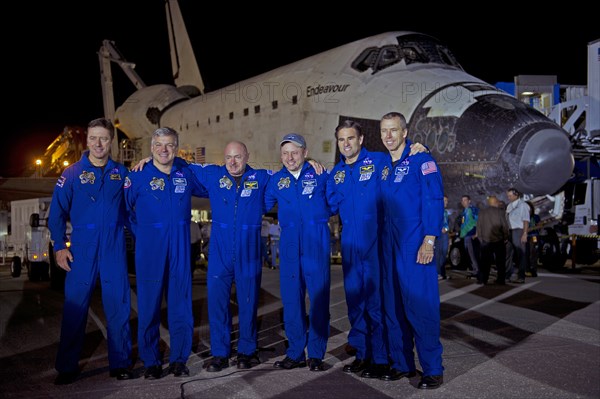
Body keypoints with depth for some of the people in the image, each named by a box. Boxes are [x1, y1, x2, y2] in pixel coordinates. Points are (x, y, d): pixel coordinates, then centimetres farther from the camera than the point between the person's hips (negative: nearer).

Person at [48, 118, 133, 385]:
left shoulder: (121, 173, 7)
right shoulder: (72, 173, 3)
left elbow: (129, 209, 12)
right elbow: (57, 213, 3)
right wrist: (59, 247, -3)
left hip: (114, 249, 1)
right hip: (82, 249, -1)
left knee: (118, 305, 5)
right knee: (74, 306, 3)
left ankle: (120, 363, 17)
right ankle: (67, 367, 16)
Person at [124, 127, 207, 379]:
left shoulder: (186, 175, 7)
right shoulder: (137, 177, -1)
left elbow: (209, 190, 25)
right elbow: (124, 209, 6)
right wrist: (140, 234, 9)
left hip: (180, 251, 2)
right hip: (149, 252, -2)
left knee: (181, 304, 6)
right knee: (149, 305, 4)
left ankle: (179, 360, 19)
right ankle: (151, 362, 18)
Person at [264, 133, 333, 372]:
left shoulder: (319, 174, 3)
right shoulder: (276, 180, 11)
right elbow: (263, 205, 20)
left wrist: (321, 215, 5)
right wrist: (281, 217, 10)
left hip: (316, 242, -3)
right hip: (289, 243, 3)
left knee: (319, 297, 0)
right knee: (291, 298, 6)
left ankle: (316, 354, 12)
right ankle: (296, 354, 17)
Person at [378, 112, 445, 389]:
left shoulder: (421, 160, -4)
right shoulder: (383, 166, 14)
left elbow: (433, 201, -11)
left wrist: (429, 241, -18)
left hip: (415, 245, -6)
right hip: (389, 245, 7)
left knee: (420, 304, -5)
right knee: (393, 305, 10)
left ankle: (433, 369, 7)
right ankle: (401, 363, 22)